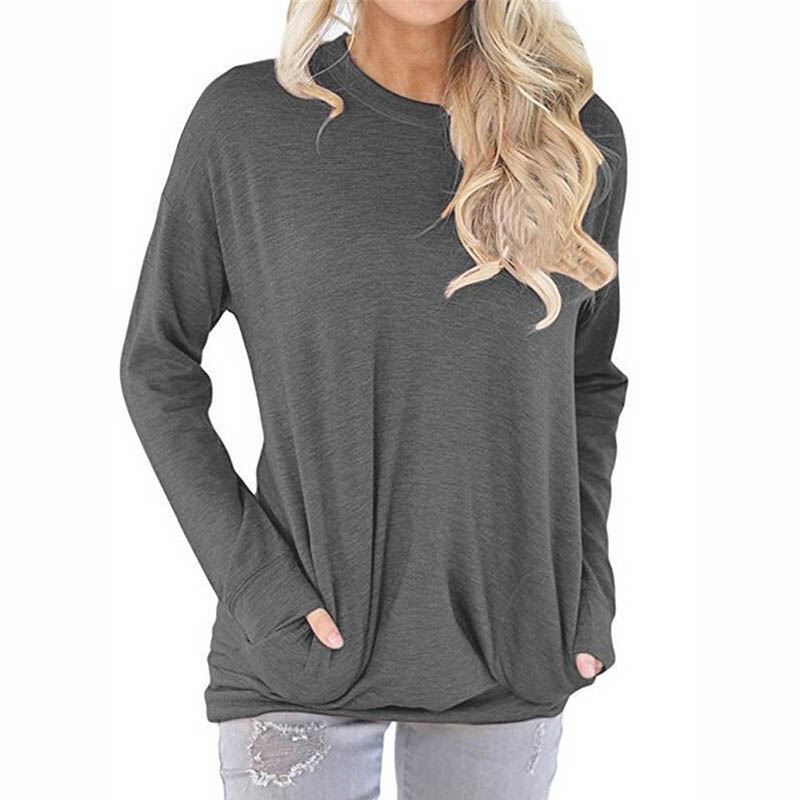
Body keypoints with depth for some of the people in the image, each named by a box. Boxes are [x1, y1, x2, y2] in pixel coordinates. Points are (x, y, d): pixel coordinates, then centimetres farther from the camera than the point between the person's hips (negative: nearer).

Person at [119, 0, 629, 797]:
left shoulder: (579, 135, 0)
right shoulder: (244, 119, -6)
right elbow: (157, 367, 0)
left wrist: (586, 585, 1)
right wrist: (252, 578, -8)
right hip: (306, 645, -1)